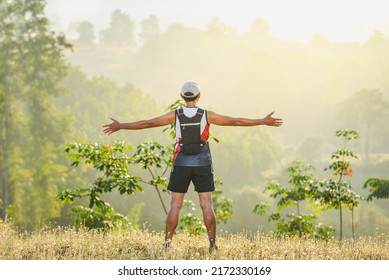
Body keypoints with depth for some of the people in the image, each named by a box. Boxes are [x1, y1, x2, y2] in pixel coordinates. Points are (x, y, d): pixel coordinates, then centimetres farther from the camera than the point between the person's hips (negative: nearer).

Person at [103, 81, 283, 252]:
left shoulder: (175, 115, -3)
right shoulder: (206, 115, -3)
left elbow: (147, 123, -1)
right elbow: (235, 122, -1)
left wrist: (119, 126, 7)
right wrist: (264, 122, 5)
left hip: (181, 165, 0)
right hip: (203, 166, 0)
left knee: (175, 206, 2)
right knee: (207, 205, 1)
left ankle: (167, 243, -2)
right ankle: (212, 244, -3)